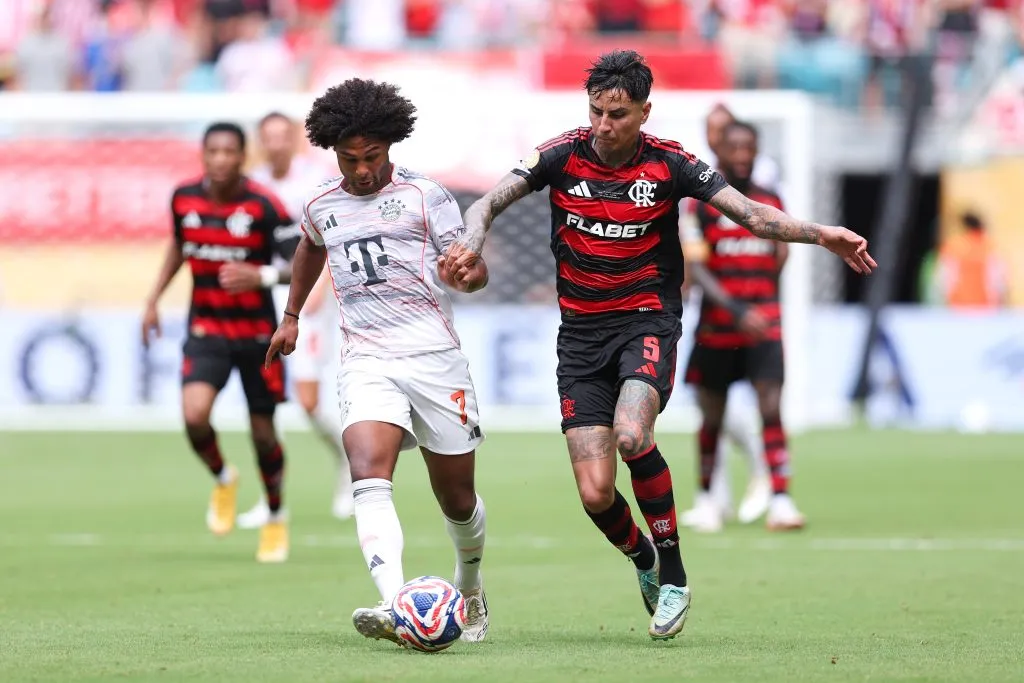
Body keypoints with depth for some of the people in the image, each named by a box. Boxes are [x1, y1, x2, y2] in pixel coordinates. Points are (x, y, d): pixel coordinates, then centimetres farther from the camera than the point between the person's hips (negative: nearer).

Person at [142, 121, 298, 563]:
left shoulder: (264, 206, -17)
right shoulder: (185, 198, -4)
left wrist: (262, 277, -39)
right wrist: (154, 299, 16)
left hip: (256, 333, -2)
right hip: (205, 330, 2)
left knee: (263, 433, 5)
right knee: (194, 416, -20)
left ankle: (276, 517, 31)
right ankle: (222, 478, 13)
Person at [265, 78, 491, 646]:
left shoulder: (424, 196, -1)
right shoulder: (321, 205, 11)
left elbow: (474, 269, -1)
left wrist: (467, 274, -24)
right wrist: (291, 315, 40)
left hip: (434, 357, -2)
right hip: (366, 361, 2)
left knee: (457, 497, 9)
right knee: (369, 479, -25)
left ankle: (470, 588, 40)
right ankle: (396, 606, -41)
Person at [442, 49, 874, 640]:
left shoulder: (669, 164, -6)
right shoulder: (563, 156, -3)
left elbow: (753, 214, -6)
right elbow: (489, 202, -8)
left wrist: (821, 234, -20)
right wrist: (471, 242, -31)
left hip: (648, 321, -2)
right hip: (582, 332, 2)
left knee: (631, 436, -32)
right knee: (595, 494, -8)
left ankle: (673, 572, -11)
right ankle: (643, 560, 27)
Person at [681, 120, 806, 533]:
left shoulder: (771, 203, 8)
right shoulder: (702, 203, -4)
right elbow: (695, 267, -13)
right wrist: (736, 310, -24)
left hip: (764, 328, 2)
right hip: (716, 330, -2)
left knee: (772, 410, -12)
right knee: (712, 418, 9)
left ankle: (780, 501, -17)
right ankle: (706, 496, 28)